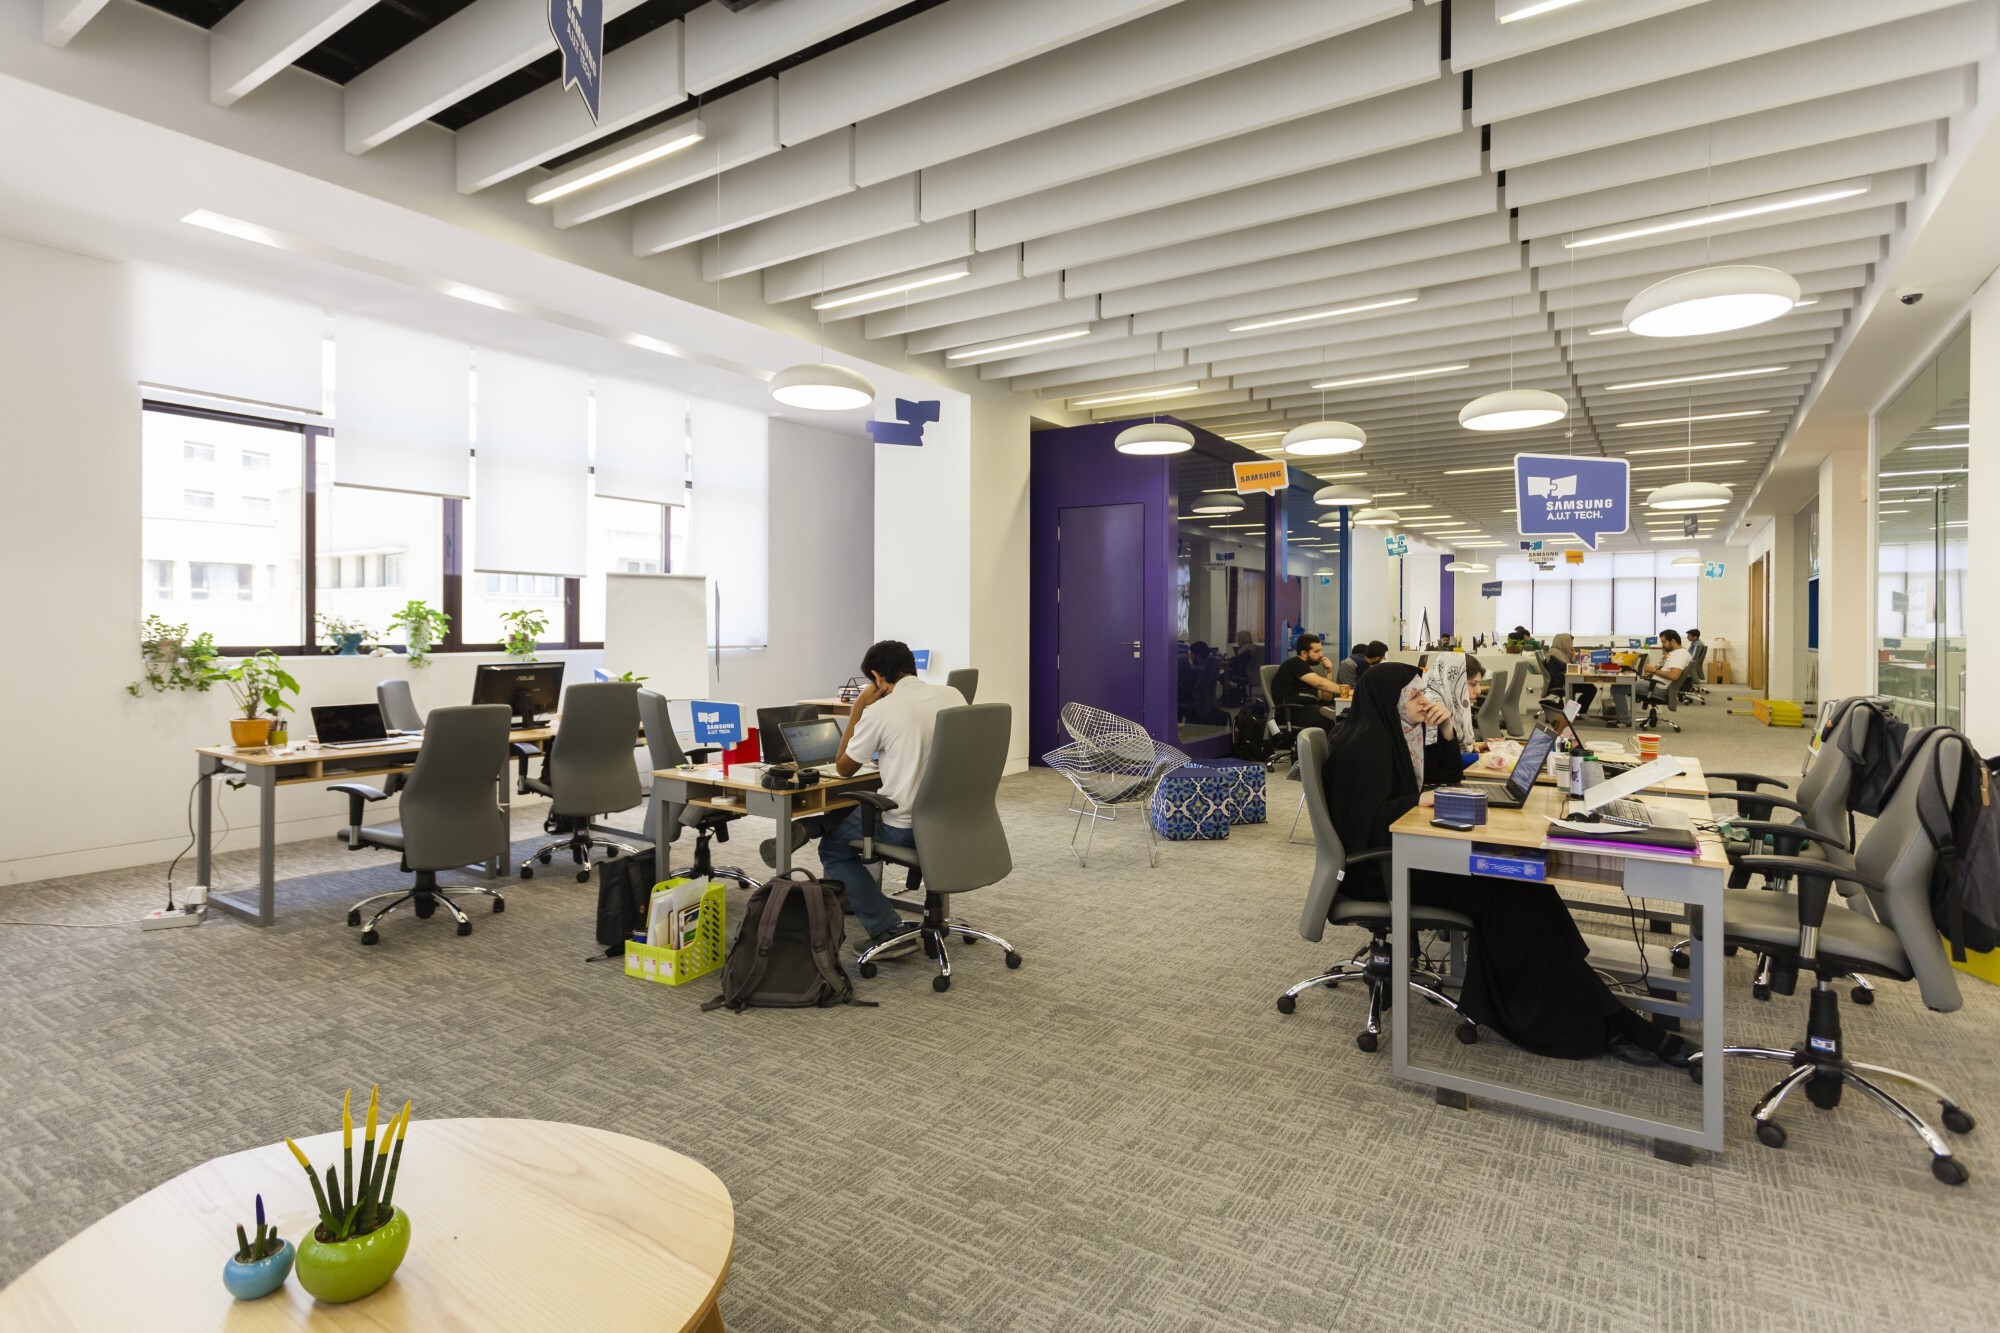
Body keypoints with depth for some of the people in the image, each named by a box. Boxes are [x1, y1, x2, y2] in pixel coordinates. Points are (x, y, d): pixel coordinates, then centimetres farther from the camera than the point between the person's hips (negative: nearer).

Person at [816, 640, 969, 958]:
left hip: (907, 827, -7)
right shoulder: (954, 696, 2)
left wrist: (857, 710, 5)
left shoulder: (879, 711, -13)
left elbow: (844, 769, 3)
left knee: (832, 847, 17)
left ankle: (889, 929, 4)